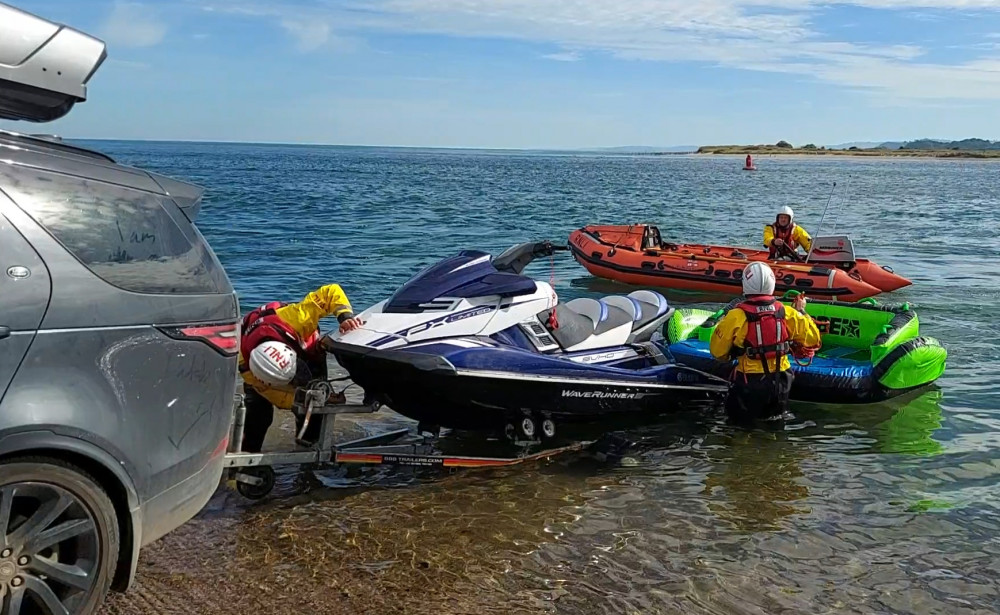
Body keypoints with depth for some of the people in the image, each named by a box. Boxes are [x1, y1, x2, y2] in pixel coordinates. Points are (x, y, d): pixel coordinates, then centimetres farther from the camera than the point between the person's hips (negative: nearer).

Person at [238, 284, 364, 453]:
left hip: (307, 348, 2)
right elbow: (281, 398, -34)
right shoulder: (246, 368, -43)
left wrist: (346, 316, -55)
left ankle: (309, 444, 6)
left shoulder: (293, 319, -47)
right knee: (258, 407, -17)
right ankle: (248, 451, 2)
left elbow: (331, 291, -40)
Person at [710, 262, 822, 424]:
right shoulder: (787, 313, -6)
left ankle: (748, 414, 3)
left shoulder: (736, 317, -16)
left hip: (750, 384, -3)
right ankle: (775, 411, 9)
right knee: (778, 413, 30)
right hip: (781, 382, 3)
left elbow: (718, 352, -7)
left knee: (737, 415, 22)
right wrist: (801, 312, 18)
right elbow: (813, 340, 6)